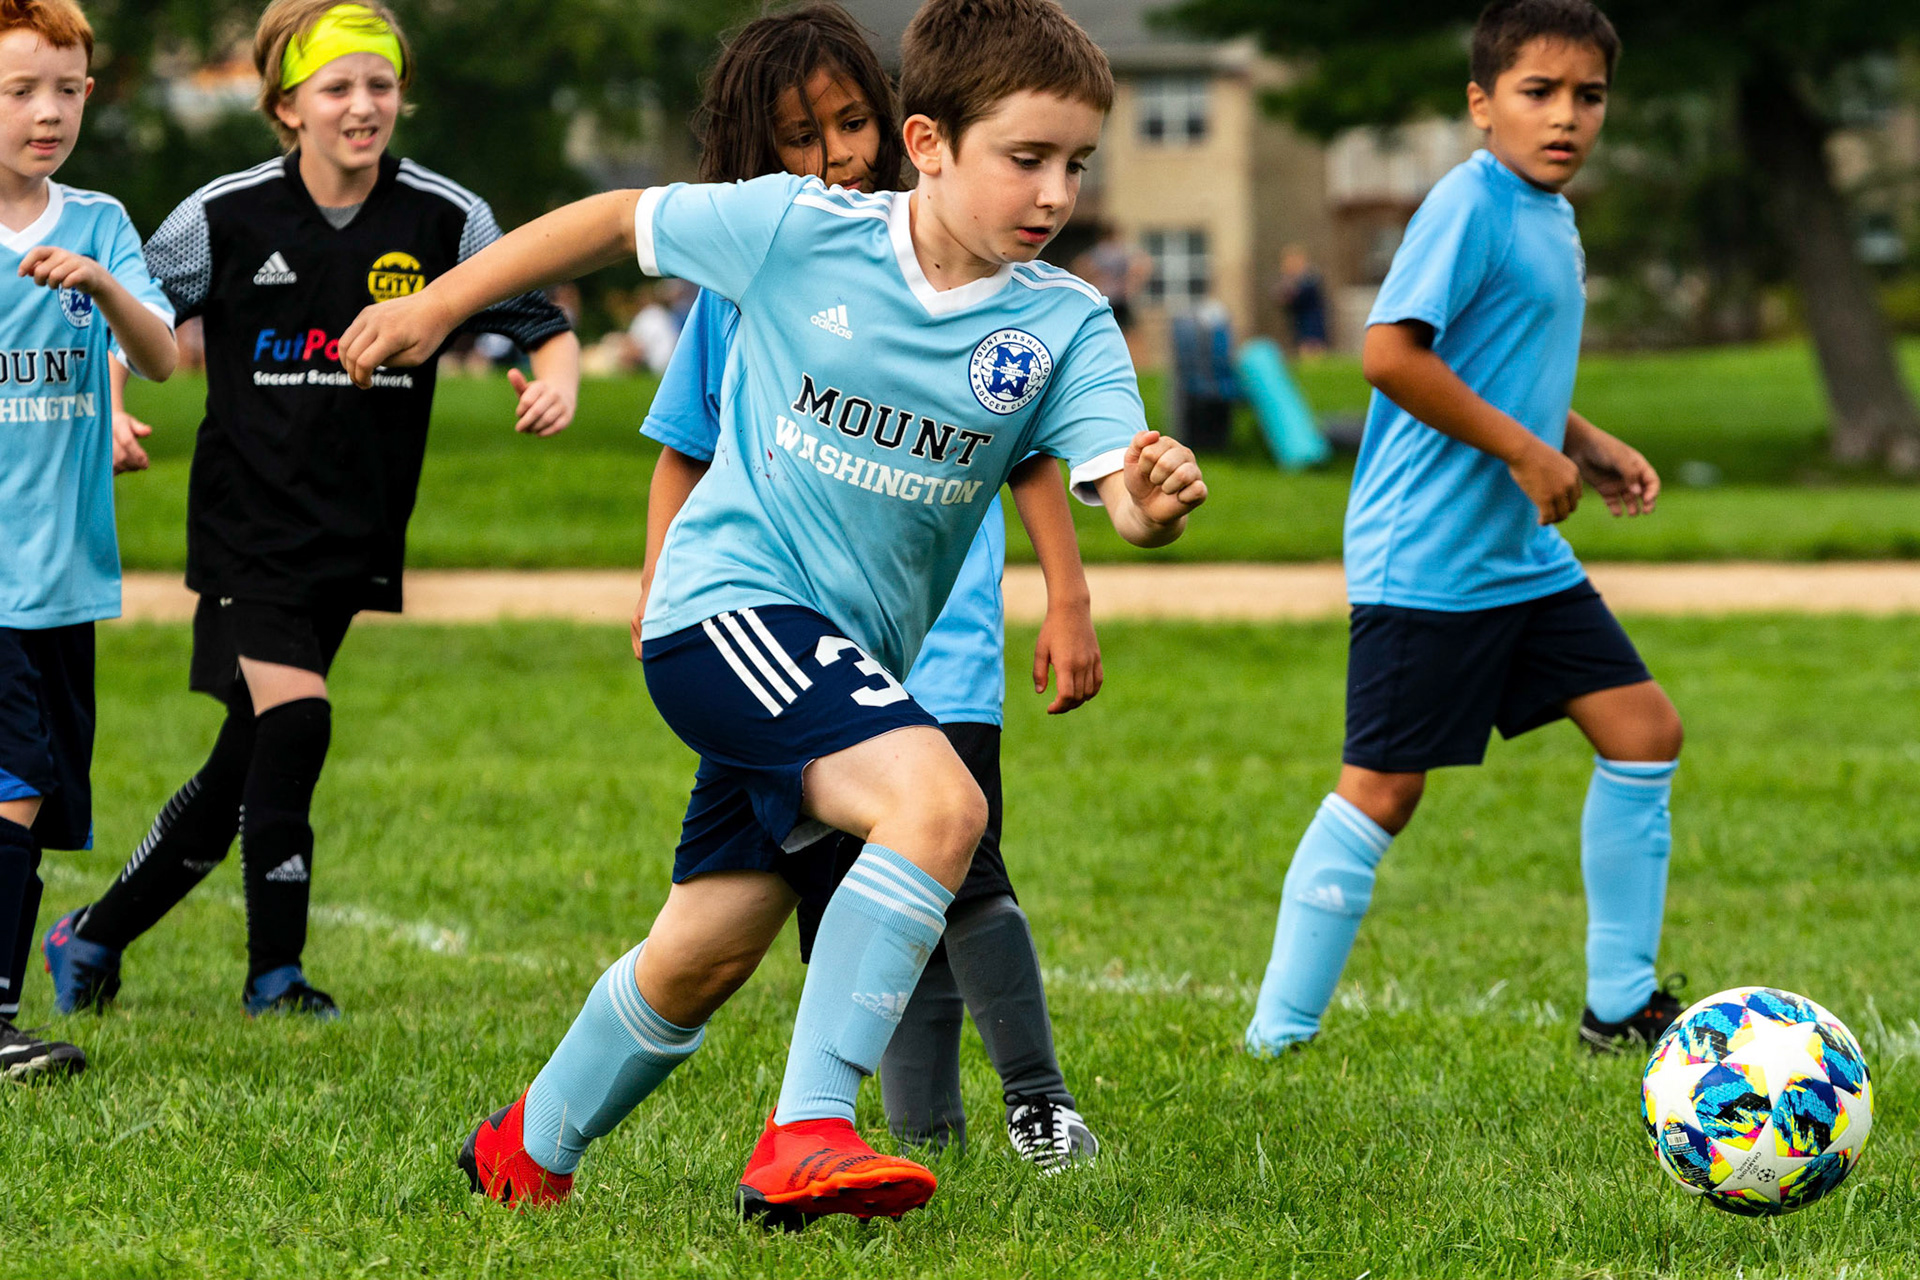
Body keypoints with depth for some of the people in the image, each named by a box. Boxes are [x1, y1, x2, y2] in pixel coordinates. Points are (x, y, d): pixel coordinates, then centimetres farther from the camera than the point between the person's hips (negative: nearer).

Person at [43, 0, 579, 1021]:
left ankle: (94, 938, 27)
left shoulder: (446, 220, -3)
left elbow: (543, 323, 4)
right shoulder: (225, 217, -7)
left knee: (241, 773, 8)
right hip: (245, 524, -3)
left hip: (354, 542, 3)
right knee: (293, 718, -21)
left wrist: (556, 380, -17)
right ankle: (275, 972, -8)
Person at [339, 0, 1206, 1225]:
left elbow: (1120, 485, -17)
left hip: (854, 656, 5)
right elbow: (619, 221, 4)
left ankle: (530, 1151, 37)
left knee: (708, 954, 13)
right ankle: (806, 1136, -28)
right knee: (938, 803, -28)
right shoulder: (799, 232, -10)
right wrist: (436, 307, 10)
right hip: (731, 597, -5)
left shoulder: (1065, 325, -4)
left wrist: (1156, 498, -42)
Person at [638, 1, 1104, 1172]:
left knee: (957, 866, -17)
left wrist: (1068, 597, 3)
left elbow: (1030, 448, 5)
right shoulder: (739, 284, 5)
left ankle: (1040, 1102, -2)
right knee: (837, 900, 5)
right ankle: (921, 1132, 14)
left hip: (938, 642, -3)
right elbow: (685, 458, 13)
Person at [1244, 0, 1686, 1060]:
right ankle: (1276, 1038, 3)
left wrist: (1584, 446, 15)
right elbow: (1392, 353, -25)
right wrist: (1526, 452, -20)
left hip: (1526, 556, 9)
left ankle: (1621, 1005, 15)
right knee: (1383, 789, -6)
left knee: (1645, 731, 6)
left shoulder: (1551, 218, 15)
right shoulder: (1471, 204, -15)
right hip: (1428, 562, -9)